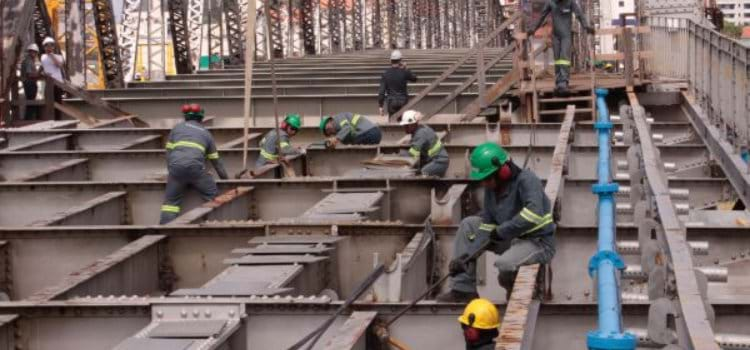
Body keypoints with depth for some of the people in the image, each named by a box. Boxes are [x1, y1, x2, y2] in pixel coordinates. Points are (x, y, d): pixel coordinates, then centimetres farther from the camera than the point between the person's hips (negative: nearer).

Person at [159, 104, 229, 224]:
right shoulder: (206, 133, 25)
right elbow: (215, 159, 29)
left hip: (176, 166, 1)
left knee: (171, 200, 12)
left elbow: (169, 151, 20)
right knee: (212, 195, 14)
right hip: (195, 166, -1)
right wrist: (225, 178, 39)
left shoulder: (177, 128, 26)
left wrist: (171, 171, 27)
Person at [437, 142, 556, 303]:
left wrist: (502, 231, -30)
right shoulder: (492, 187, 1)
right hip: (511, 239, 8)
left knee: (504, 264, -36)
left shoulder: (526, 180, -22)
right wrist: (464, 257, -9)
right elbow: (488, 224, 1)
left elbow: (534, 214, -38)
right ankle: (463, 288, 2)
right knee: (468, 225, 2)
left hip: (538, 242, -8)